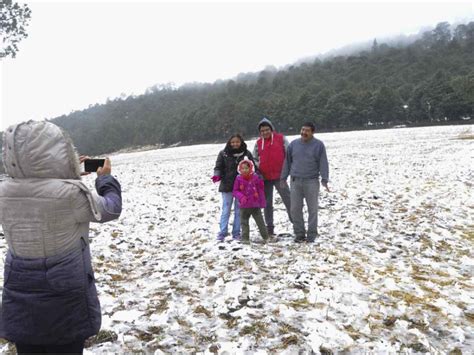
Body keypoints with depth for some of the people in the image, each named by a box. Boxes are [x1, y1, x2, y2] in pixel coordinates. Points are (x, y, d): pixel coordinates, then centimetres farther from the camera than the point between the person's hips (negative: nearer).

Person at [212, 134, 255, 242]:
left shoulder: (246, 154, 0)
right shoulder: (223, 154, -2)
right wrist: (217, 175, -20)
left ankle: (236, 233, 17)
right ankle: (222, 233, 9)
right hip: (227, 186, -1)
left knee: (239, 210, 8)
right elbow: (218, 167, 0)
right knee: (226, 210, 4)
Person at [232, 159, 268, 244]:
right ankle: (245, 238, 18)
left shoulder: (256, 177, -3)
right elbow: (235, 191, 0)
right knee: (244, 222, 8)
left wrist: (262, 202, 3)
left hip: (255, 205, 0)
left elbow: (261, 190, 3)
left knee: (260, 221, 5)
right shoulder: (239, 179, -4)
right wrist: (241, 197, -19)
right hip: (244, 206, 1)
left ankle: (266, 237, 16)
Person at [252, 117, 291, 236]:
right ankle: (269, 227, 18)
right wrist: (258, 168, 0)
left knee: (288, 199, -5)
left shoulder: (281, 138, -1)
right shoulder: (258, 143, 8)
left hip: (279, 176, -3)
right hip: (265, 177, 3)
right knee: (267, 203, 9)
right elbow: (254, 159, 17)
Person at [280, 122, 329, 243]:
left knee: (312, 209, 3)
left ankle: (311, 235, 12)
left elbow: (323, 164, -4)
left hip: (312, 182, -3)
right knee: (295, 209, 3)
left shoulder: (319, 145, 0)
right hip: (295, 181, 3)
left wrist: (324, 180, -13)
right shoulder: (293, 144, 8)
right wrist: (283, 178, 12)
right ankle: (299, 233, 15)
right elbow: (287, 162, 13)